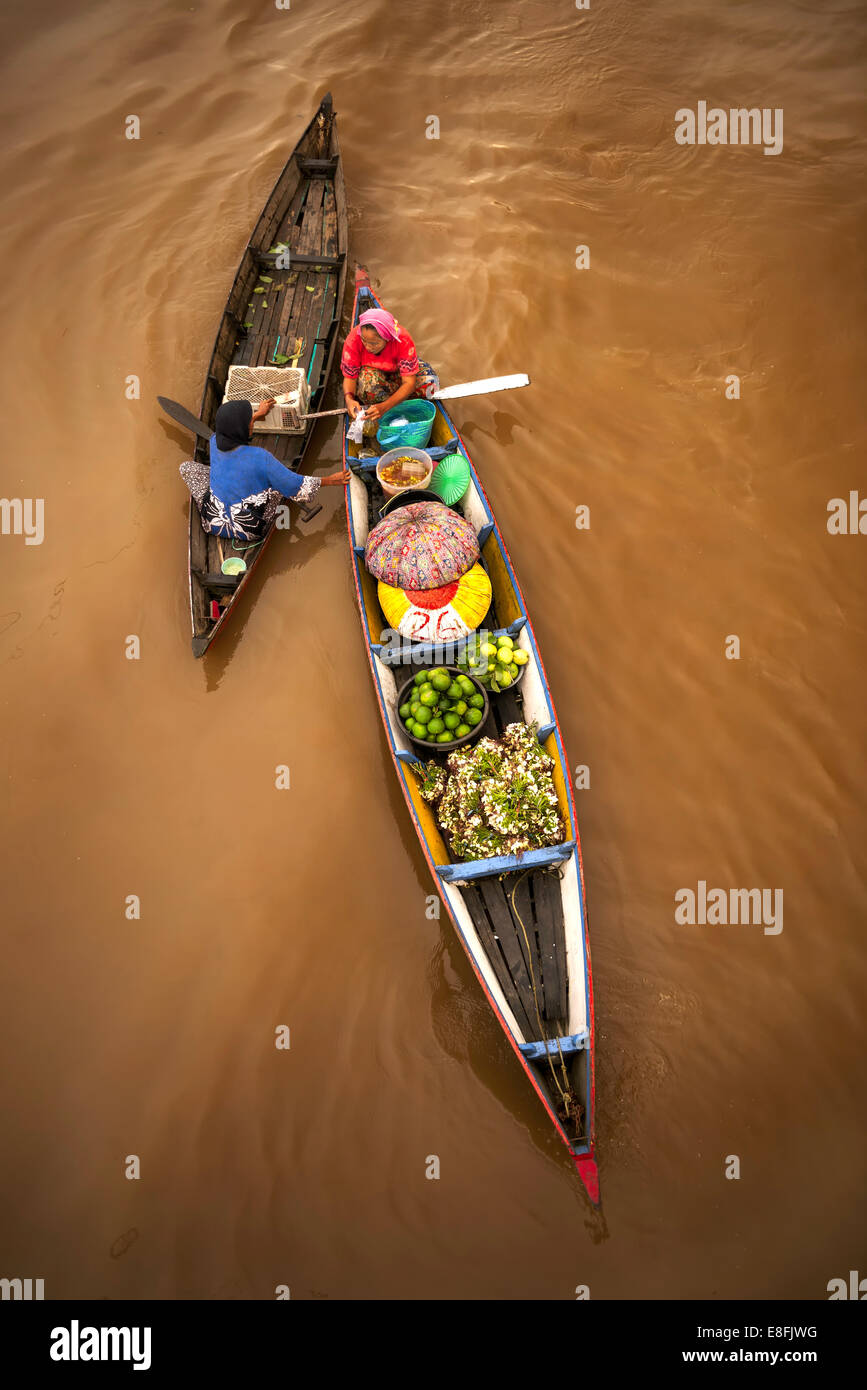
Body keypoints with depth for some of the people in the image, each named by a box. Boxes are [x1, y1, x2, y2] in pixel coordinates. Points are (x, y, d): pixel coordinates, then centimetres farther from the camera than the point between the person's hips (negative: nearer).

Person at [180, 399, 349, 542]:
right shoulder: (260, 457, -25)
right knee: (280, 478, 10)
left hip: (213, 525, 4)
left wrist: (258, 413, 30)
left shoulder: (215, 442, -10)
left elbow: (226, 429, 17)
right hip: (251, 532, -3)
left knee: (187, 467, 19)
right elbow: (295, 485, -14)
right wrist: (331, 480, -1)